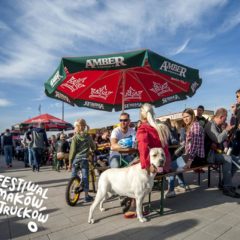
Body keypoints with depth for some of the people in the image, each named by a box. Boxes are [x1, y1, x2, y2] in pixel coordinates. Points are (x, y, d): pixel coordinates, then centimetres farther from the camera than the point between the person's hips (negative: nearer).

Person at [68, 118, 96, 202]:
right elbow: (93, 147, 12)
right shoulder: (88, 137, 2)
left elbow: (72, 151, -7)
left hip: (76, 159, -1)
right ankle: (86, 196, 12)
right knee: (85, 177, 7)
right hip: (84, 159, 1)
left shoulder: (75, 137, -6)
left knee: (74, 177, 14)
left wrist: (70, 162, -1)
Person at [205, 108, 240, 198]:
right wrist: (226, 130, -14)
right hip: (209, 154, -10)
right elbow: (218, 139, -28)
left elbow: (221, 140, 19)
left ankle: (224, 183, 5)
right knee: (227, 159, -31)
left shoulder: (218, 126, 15)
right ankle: (227, 188, -24)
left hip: (217, 152, 10)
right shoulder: (210, 125, -16)